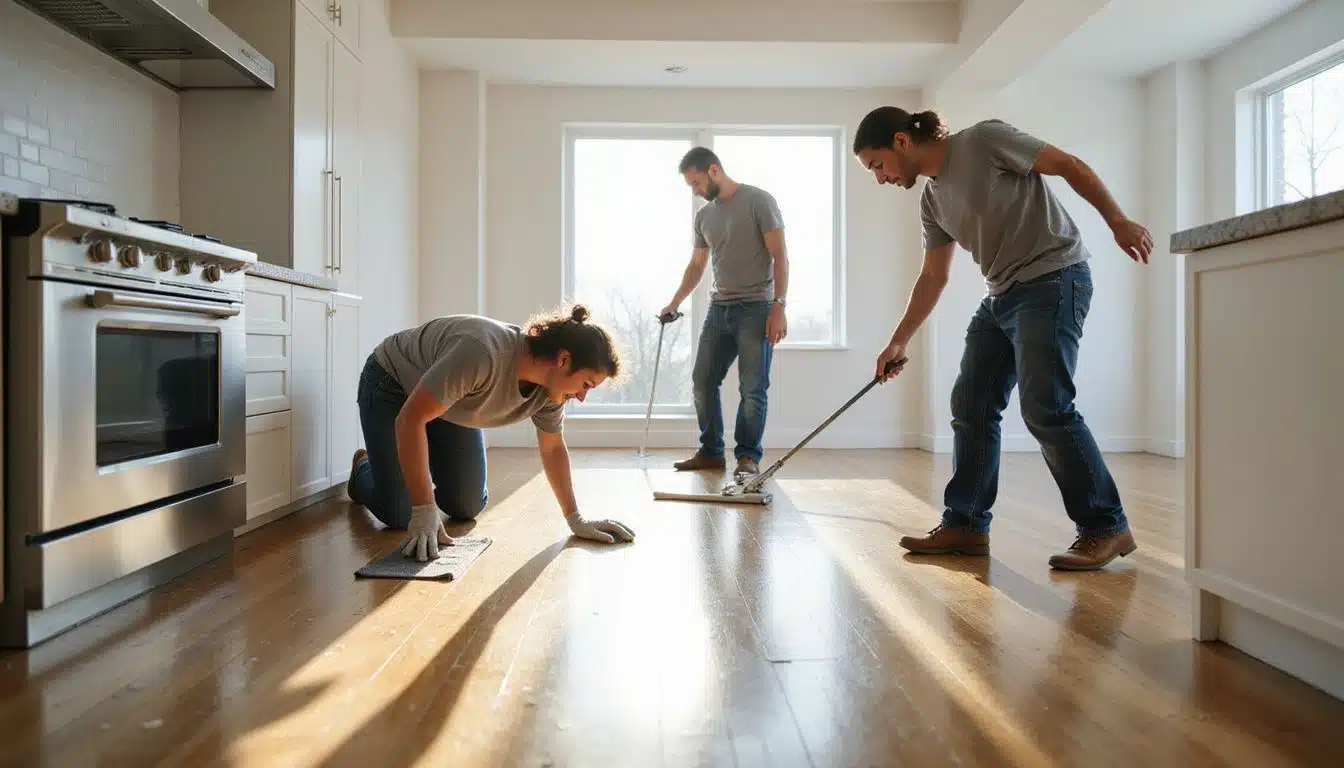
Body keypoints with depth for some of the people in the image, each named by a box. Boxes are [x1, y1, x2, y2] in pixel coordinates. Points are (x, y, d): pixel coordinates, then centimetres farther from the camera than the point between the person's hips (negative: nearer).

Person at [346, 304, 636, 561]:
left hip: (450, 404, 6)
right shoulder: (483, 353, -43)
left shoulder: (552, 383, -20)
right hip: (391, 386, -6)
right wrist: (424, 513, -40)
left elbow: (553, 448, -4)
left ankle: (425, 473, 35)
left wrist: (576, 520, -7)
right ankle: (363, 468, 24)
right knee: (398, 514, -10)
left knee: (467, 508, 3)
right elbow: (409, 419, -40)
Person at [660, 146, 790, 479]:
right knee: (703, 382, 5)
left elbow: (780, 256, -8)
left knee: (752, 388, -4)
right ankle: (711, 452, 16)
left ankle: (748, 456, 7)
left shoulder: (758, 200, -5)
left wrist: (778, 307, -15)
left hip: (756, 308, -6)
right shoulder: (703, 216, 13)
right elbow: (696, 266, 23)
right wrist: (674, 303, 15)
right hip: (719, 308, 6)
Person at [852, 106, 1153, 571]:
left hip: (1053, 279, -8)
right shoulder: (932, 200, 13)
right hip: (1001, 295, 8)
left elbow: (1070, 166, -7)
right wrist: (898, 342, 19)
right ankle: (965, 525, 11)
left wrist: (1119, 223, -14)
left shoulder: (983, 140, -9)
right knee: (970, 407, 4)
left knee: (1045, 408, -15)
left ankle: (1106, 527, -2)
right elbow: (932, 278, 18)